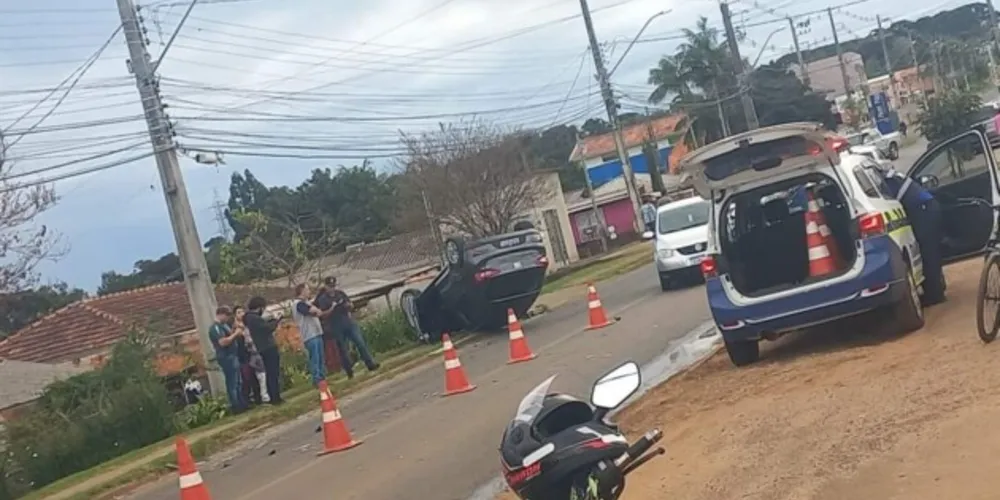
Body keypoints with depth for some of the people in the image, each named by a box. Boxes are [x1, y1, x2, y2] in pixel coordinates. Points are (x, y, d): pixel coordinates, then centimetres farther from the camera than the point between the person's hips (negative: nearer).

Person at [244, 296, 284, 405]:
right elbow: (268, 327, -20)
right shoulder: (255, 318, -17)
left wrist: (271, 320, 6)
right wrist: (275, 320, -5)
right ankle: (275, 398, -10)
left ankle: (272, 397, 16)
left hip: (263, 349, 10)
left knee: (269, 374, 13)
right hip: (269, 348, -10)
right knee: (274, 373, -9)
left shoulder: (250, 317, 15)